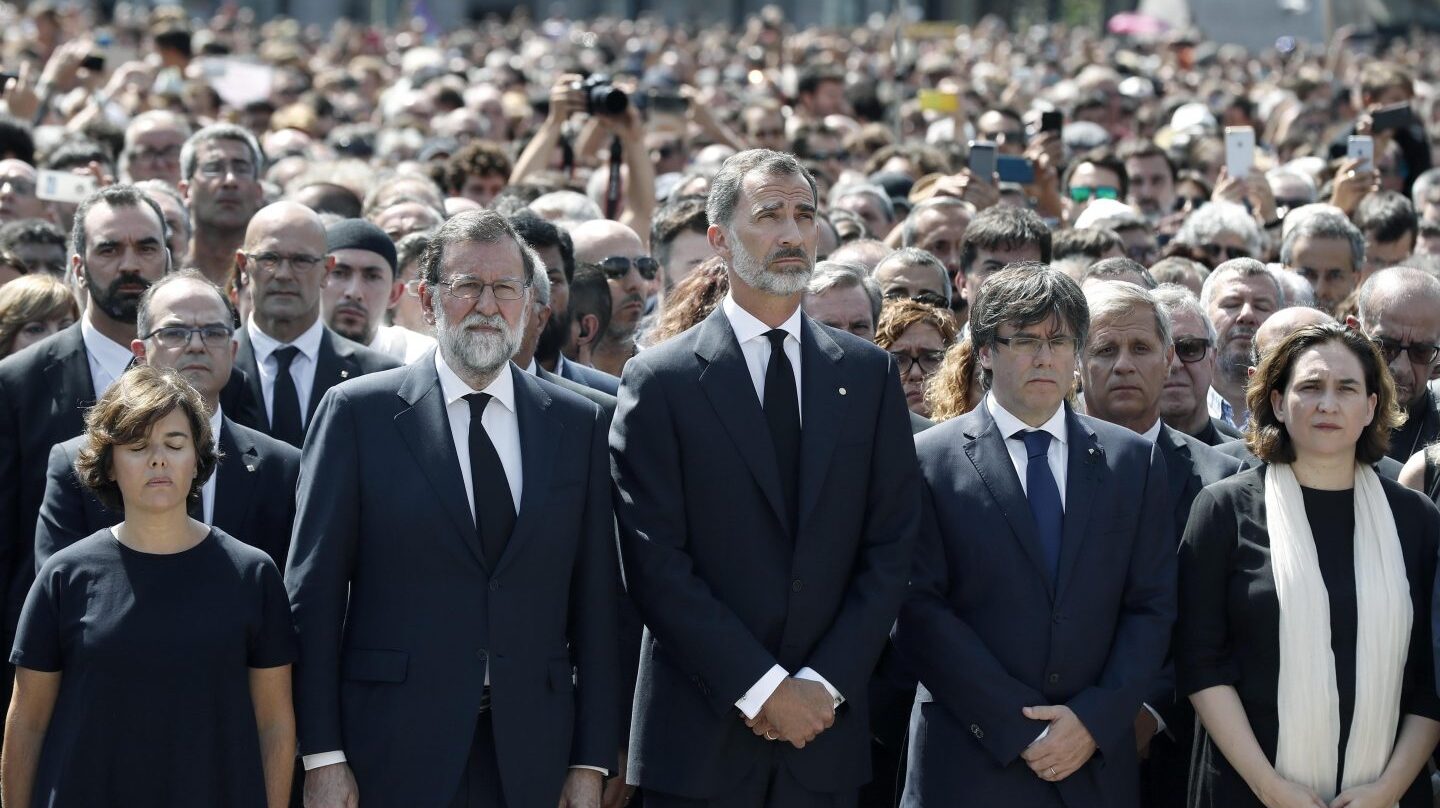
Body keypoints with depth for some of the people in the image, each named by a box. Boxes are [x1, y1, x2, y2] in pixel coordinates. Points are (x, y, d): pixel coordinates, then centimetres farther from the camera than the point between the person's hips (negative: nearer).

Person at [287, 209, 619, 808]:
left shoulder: (578, 424, 9)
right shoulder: (357, 413, 1)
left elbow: (594, 602, 8)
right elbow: (314, 592, -1)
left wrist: (591, 760, 3)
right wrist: (322, 756, -7)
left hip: (530, 758, 2)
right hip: (395, 758, -2)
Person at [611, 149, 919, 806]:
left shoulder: (868, 374, 9)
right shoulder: (660, 381, -1)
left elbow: (891, 547, 5)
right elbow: (655, 562, -8)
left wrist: (826, 684, -7)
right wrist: (763, 688, -13)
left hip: (826, 729, 3)